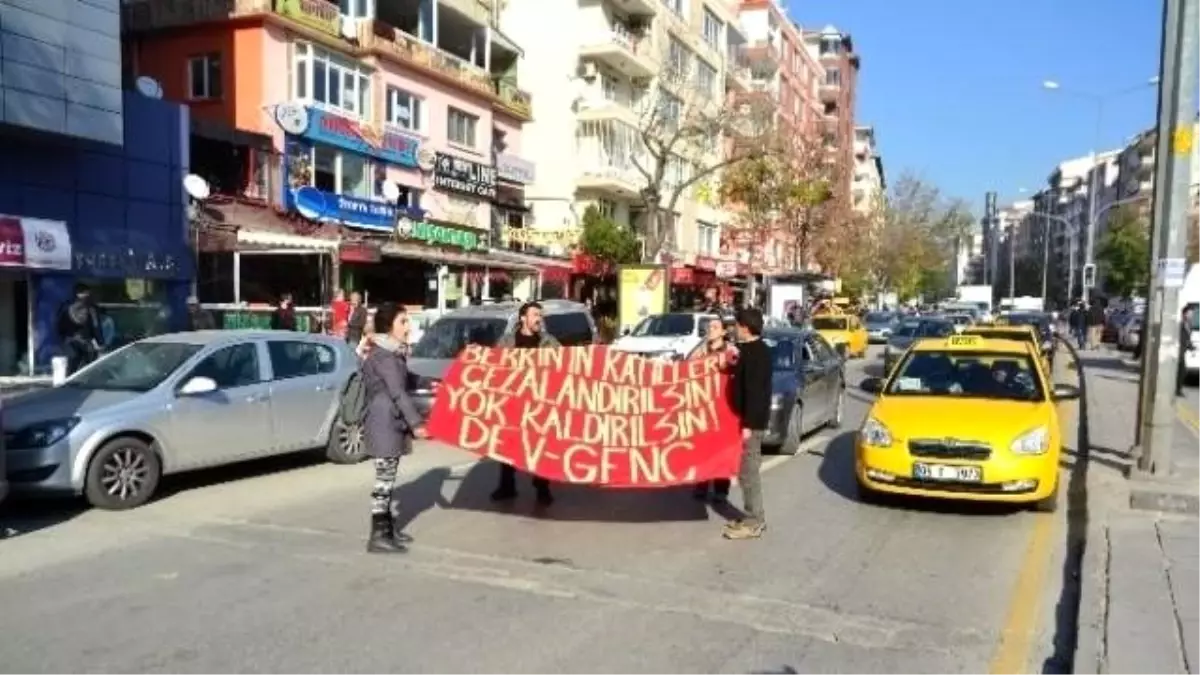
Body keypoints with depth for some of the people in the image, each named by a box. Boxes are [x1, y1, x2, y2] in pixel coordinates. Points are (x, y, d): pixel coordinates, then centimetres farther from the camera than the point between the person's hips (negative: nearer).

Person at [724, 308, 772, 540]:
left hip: (752, 420, -10)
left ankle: (754, 523, 0)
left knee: (748, 470, -5)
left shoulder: (753, 352, -19)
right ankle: (754, 518, 22)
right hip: (752, 418, 10)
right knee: (748, 469, 15)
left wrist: (748, 424, -23)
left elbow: (754, 390, -23)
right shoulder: (756, 349, 12)